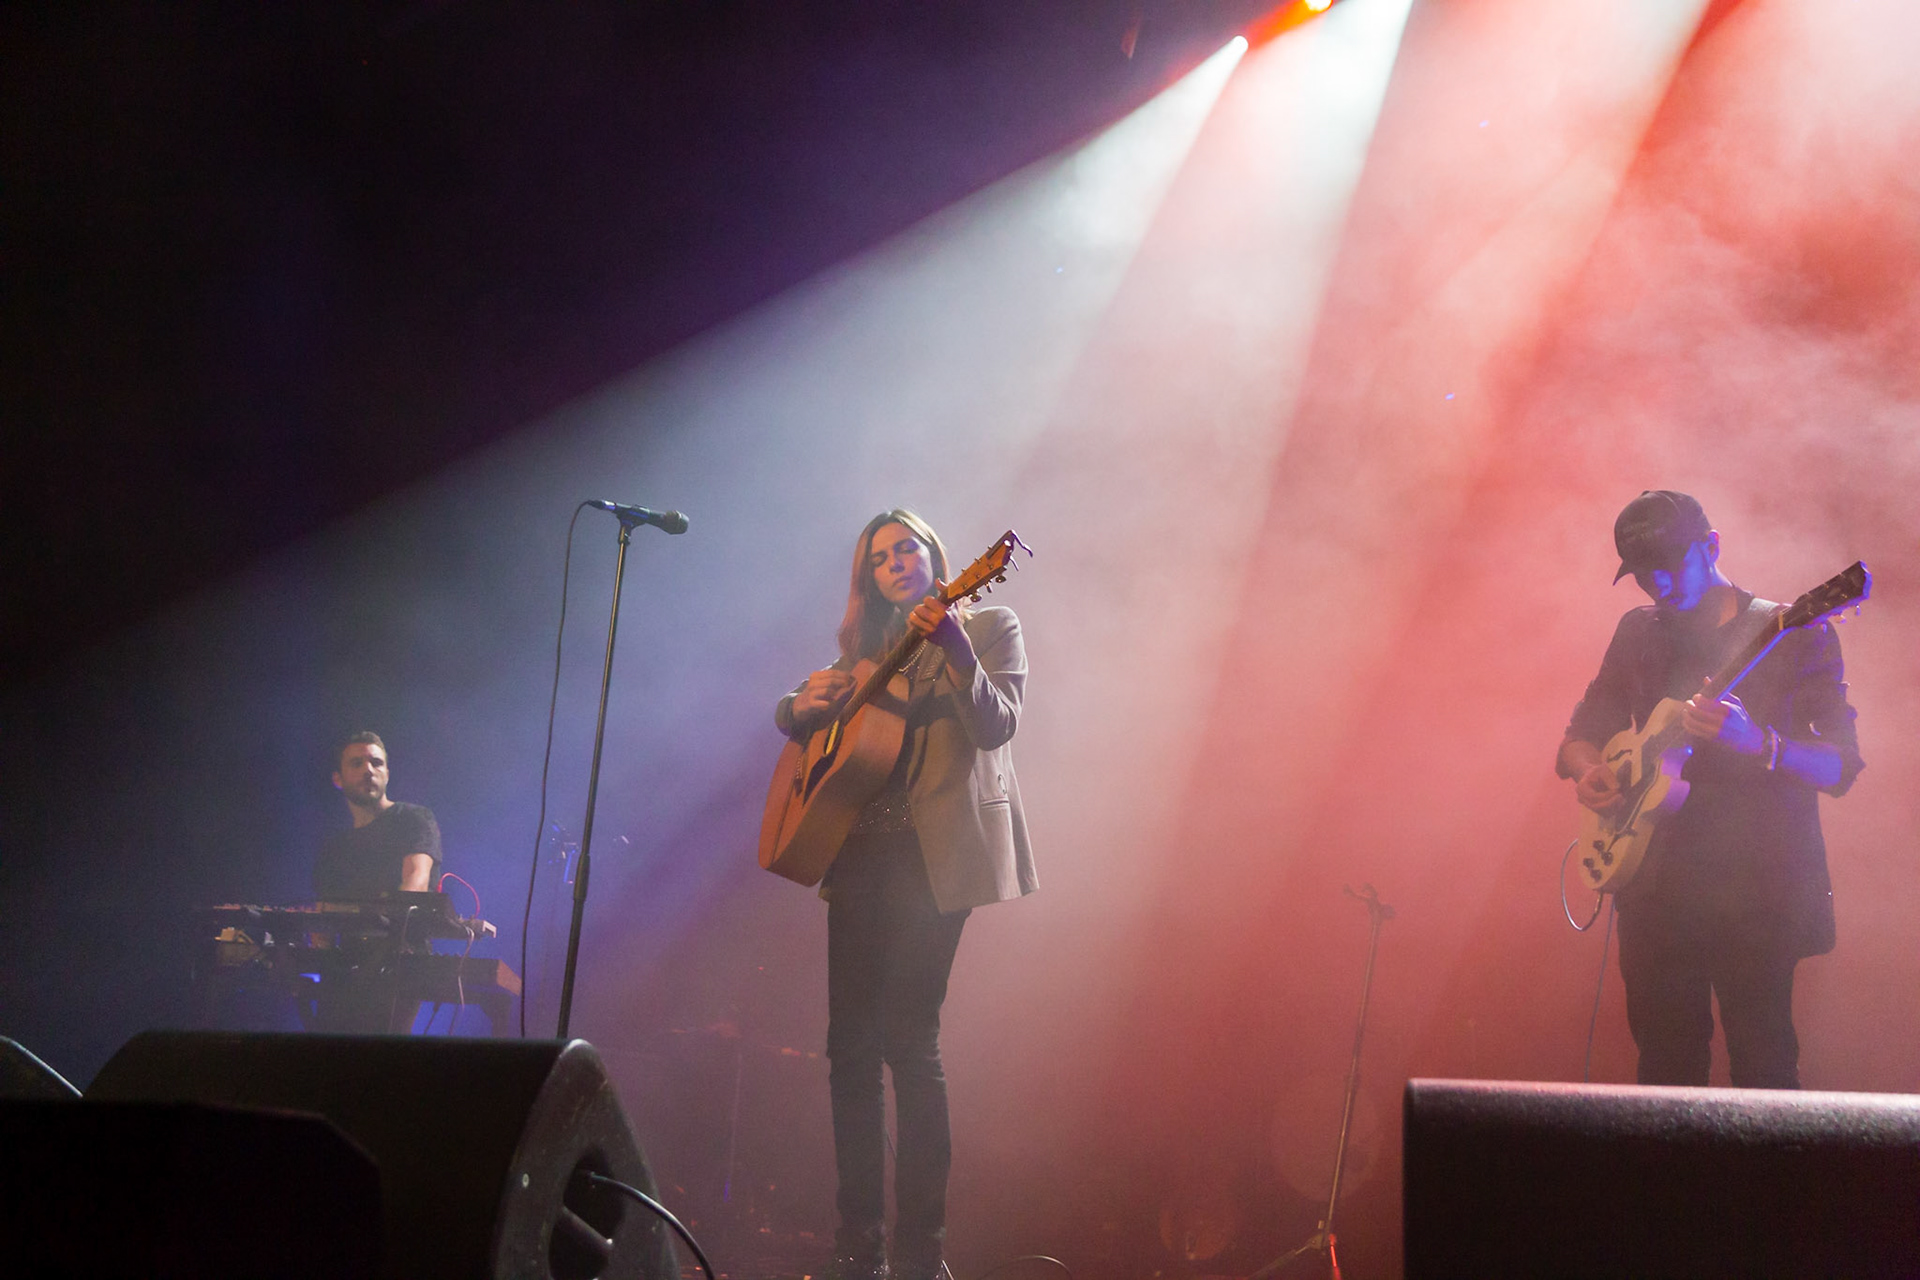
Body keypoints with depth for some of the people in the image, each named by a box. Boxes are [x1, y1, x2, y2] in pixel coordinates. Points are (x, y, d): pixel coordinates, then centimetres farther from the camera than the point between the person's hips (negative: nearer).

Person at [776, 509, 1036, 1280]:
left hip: (934, 851, -6)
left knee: (908, 1037, -13)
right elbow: (790, 712, 25)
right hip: (862, 854, 6)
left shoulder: (988, 628, 5)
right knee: (850, 1041, 2)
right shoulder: (868, 649, 20)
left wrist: (954, 645, -25)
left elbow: (995, 725, -10)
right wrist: (808, 703, 2)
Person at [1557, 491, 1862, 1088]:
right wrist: (1589, 770, -2)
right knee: (1665, 1073, 7)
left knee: (1763, 1071, -9)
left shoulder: (1794, 635, -2)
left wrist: (1757, 744, -26)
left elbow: (1840, 768, -8)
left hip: (1757, 889, -4)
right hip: (1656, 889, 4)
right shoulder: (1638, 634, 13)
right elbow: (1582, 732, 21)